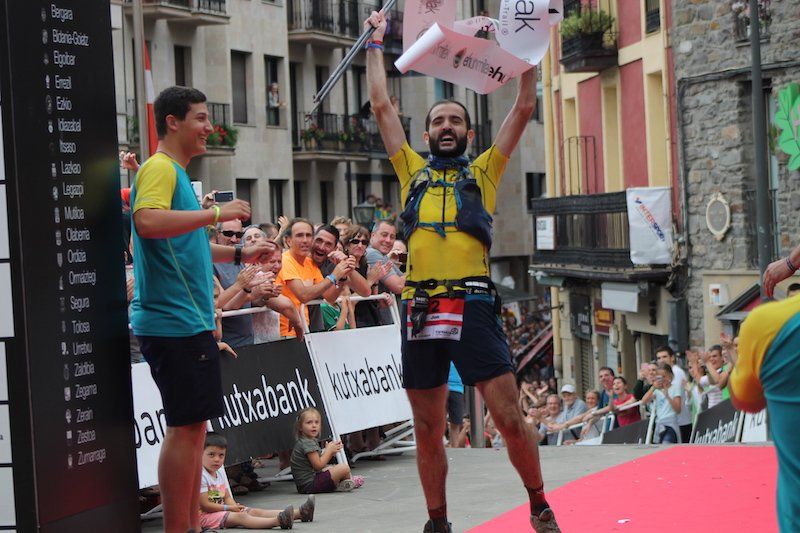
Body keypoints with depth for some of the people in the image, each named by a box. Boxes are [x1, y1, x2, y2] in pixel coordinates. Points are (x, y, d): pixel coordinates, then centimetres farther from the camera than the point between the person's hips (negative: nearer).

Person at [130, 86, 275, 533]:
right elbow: (147, 222, -29)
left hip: (187, 323, 11)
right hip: (175, 323, -11)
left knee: (193, 426, 14)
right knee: (186, 426, -9)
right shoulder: (160, 168, -11)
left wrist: (239, 254, 26)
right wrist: (217, 213, -24)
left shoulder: (175, 172, 21)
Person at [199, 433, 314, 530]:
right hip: (205, 516, -9)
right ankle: (278, 521, -52)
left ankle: (299, 513, -12)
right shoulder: (200, 475, -16)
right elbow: (205, 505, -20)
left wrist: (234, 506, -7)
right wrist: (229, 508, -13)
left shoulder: (220, 472, 14)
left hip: (220, 510, 9)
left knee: (255, 512, -3)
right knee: (240, 517, -29)